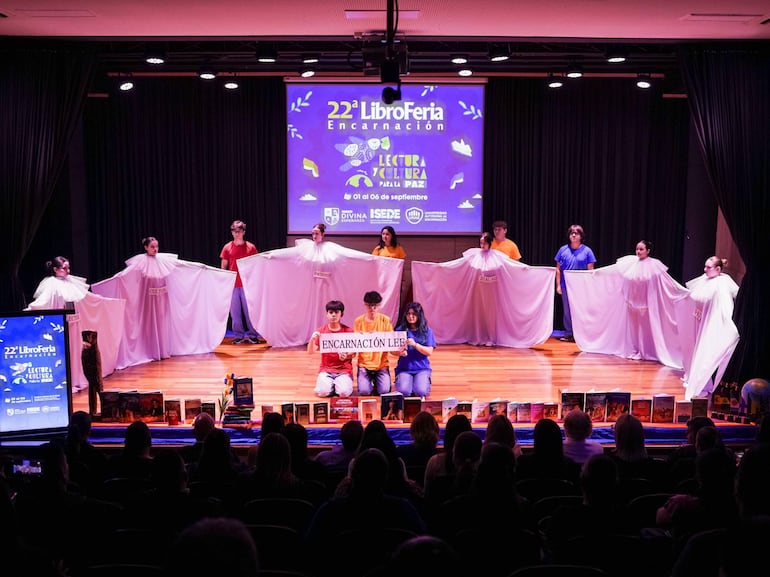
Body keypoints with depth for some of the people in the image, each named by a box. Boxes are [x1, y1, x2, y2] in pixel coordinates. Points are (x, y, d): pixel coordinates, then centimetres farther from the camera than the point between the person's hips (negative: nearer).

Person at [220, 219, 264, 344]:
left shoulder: (251, 247, 4)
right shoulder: (227, 248, 6)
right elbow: (224, 267, 10)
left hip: (247, 284, -1)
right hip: (232, 284, 1)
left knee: (249, 310, 0)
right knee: (235, 311, 3)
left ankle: (253, 335, 7)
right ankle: (238, 335, 12)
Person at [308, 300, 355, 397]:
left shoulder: (348, 331, -3)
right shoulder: (321, 331, 2)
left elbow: (353, 354, 3)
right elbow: (310, 351, -2)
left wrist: (346, 356, -21)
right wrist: (312, 339, -22)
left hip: (344, 370, -1)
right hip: (326, 369, 1)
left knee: (344, 392, -27)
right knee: (322, 391, -25)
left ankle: (340, 384, 9)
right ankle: (331, 385, 10)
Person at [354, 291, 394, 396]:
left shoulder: (385, 320, -2)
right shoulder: (359, 321, 0)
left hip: (381, 363, 0)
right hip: (364, 363, 0)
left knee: (384, 391, -15)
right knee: (364, 391, -17)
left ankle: (376, 380, 19)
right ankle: (369, 379, 18)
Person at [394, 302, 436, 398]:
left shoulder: (426, 330, 1)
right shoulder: (400, 330, 1)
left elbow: (429, 352, -5)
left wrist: (415, 344, -20)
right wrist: (400, 352, -22)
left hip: (422, 368, 0)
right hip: (404, 368, 0)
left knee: (420, 392, -25)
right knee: (403, 391, -25)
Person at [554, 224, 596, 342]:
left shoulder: (587, 251, 0)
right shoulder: (563, 250, 4)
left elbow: (590, 270, 1)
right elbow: (558, 269, 7)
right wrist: (558, 285, 2)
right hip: (566, 286, 2)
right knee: (567, 311, 8)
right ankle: (568, 333, 17)